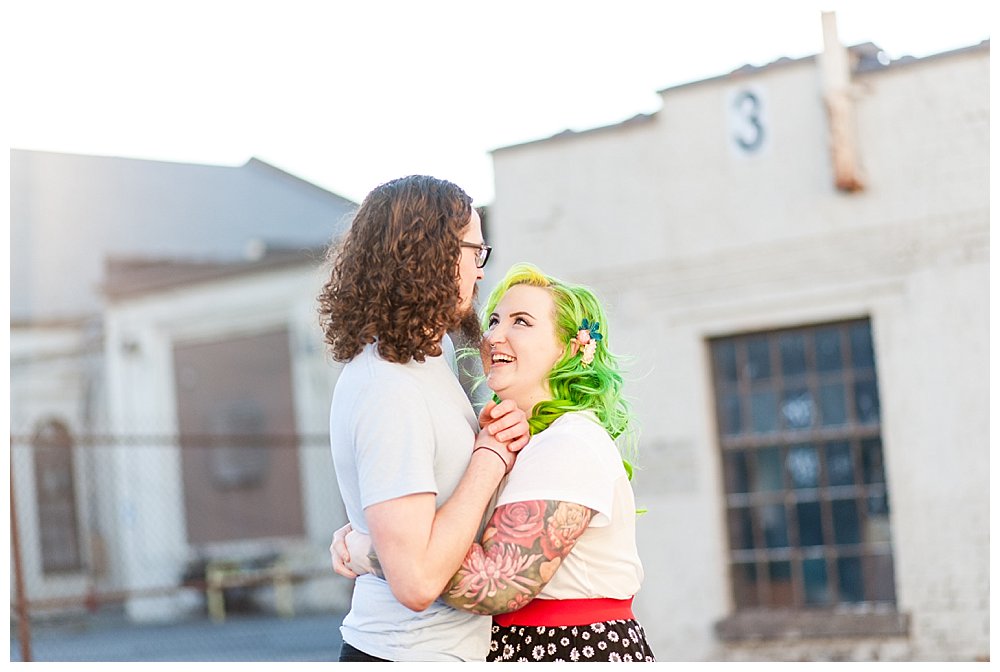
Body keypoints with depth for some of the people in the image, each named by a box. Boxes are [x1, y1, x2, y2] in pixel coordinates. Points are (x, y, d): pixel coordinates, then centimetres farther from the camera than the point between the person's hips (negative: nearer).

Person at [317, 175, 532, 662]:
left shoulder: (427, 356, 7)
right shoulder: (389, 392, -23)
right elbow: (417, 582, -27)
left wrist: (491, 434, -2)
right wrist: (491, 456, -19)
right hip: (411, 655, -9)